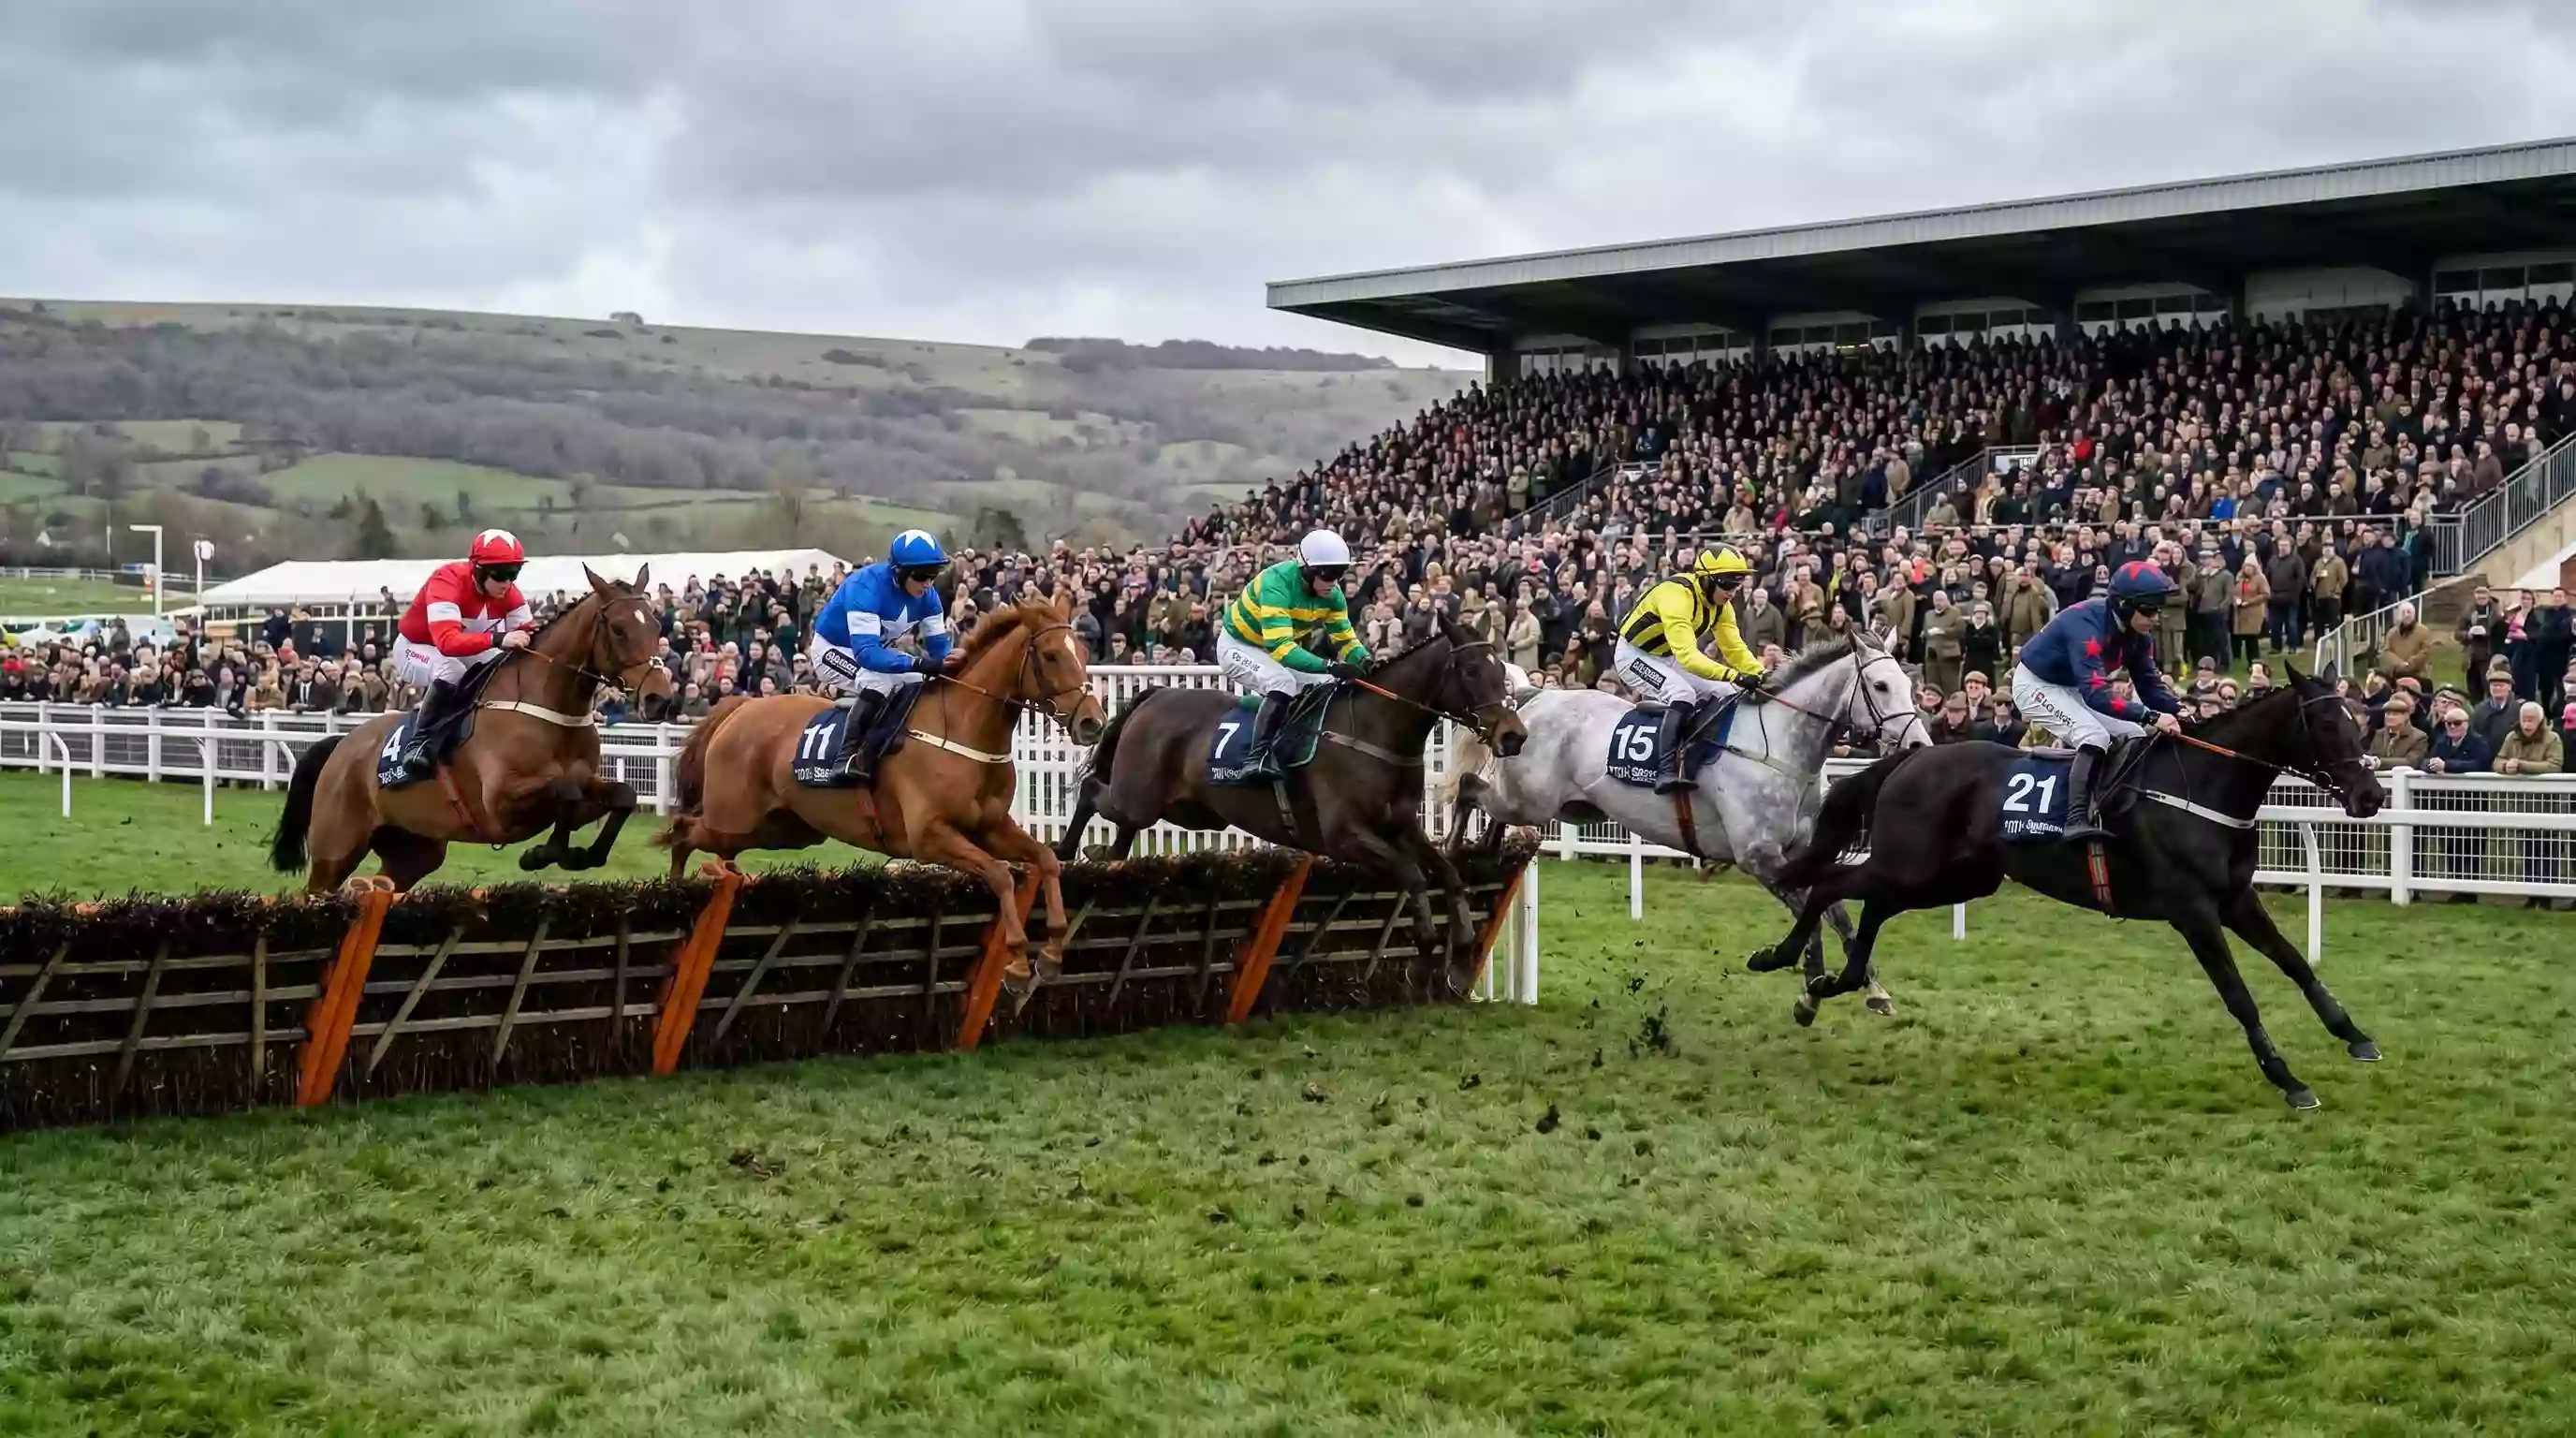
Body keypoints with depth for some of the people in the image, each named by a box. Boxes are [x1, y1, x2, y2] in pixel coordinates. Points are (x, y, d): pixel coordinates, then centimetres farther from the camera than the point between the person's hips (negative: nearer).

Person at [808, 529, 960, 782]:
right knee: (880, 680, -34)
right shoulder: (865, 587, -36)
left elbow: (938, 644, -8)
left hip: (874, 649, 8)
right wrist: (917, 663, -57)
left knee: (926, 685, -3)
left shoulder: (927, 595, -15)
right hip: (832, 649, -8)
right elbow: (865, 652, -44)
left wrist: (952, 662, -33)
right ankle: (849, 756, -30)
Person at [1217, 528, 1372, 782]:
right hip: (1238, 646, -8)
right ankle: (1257, 757, -34)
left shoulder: (1332, 594, -13)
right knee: (1283, 683, -33)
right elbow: (1280, 646, -44)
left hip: (1279, 648, 8)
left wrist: (1364, 660, -28)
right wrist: (1329, 666, -53)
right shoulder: (1277, 583, -36)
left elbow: (1345, 638, -5)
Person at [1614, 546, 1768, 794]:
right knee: (1683, 695, -32)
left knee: (1727, 696, 2)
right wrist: (1733, 675, -53)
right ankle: (1667, 771, -38)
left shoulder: (1721, 605, -7)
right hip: (1634, 654, -9)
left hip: (1666, 657, 9)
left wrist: (1761, 675, -23)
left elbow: (1735, 648, -5)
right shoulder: (1677, 596, -34)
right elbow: (1687, 654, -44)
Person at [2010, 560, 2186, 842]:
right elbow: (2096, 693, -45)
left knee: (2135, 739, 3)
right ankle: (2077, 819, -33)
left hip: (2073, 688, 9)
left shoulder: (2138, 633, -10)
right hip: (2036, 684, -9)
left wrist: (2178, 710, -26)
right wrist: (2152, 716, -52)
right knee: (2095, 737, -29)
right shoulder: (2087, 625, -36)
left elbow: (2149, 683, -6)